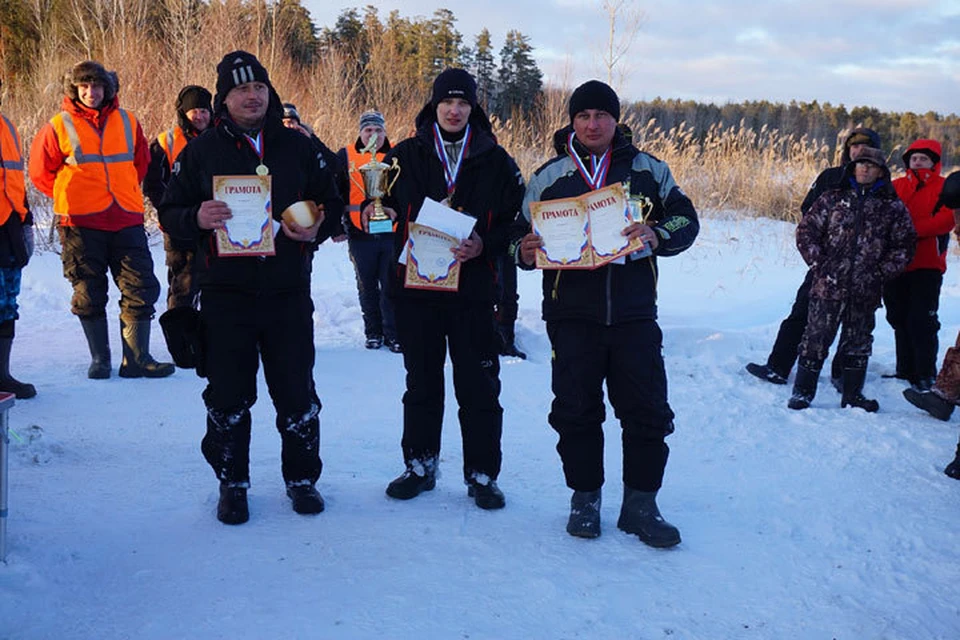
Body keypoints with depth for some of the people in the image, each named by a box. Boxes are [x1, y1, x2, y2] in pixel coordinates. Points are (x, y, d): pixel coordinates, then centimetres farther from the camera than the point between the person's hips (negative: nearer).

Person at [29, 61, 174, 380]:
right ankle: (99, 360, 17)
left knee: (141, 289, -1)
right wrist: (69, 197, 8)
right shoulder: (60, 126, 0)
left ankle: (136, 360, 6)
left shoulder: (126, 122, 7)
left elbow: (142, 161, 21)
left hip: (126, 220, 2)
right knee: (89, 295, 5)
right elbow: (40, 170, 7)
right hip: (81, 223, -2)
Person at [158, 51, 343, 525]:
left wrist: (317, 228, -8)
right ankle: (232, 484, 21)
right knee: (228, 394, 5)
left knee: (297, 392, 5)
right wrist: (197, 219, -17)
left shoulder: (298, 147, 9)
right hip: (225, 294, -1)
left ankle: (302, 477, 23)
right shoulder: (201, 152, 5)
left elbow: (331, 203, 14)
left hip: (288, 293, 1)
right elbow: (169, 213, 6)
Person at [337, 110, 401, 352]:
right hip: (360, 233, 0)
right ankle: (373, 332, 20)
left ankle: (393, 333, 8)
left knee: (392, 286, 0)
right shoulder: (346, 156, 4)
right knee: (367, 287, 9)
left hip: (393, 232, 0)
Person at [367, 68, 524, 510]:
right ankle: (419, 466, 25)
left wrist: (484, 245, -14)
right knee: (422, 381, 12)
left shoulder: (495, 161, 4)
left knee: (478, 385, 2)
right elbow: (382, 203, 11)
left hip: (473, 290, -1)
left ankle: (482, 474, 13)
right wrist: (374, 208, -11)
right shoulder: (406, 155, 6)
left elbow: (515, 221, 3)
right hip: (415, 287, 1)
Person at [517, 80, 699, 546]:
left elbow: (685, 219, 7)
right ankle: (584, 498, 21)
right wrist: (525, 251, -13)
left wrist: (658, 236, -15)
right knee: (576, 411, 5)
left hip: (634, 314, 0)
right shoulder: (548, 177, 8)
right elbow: (521, 237, 11)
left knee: (647, 411, 2)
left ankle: (640, 505, 16)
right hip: (571, 315, 0)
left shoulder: (648, 170, 7)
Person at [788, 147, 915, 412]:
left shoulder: (893, 208, 7)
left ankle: (852, 394, 24)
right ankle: (802, 392, 10)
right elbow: (806, 230, 5)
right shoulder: (833, 199, 6)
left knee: (858, 344, 12)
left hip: (865, 291, 1)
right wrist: (818, 263, -3)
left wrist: (882, 272, -2)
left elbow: (905, 244, 8)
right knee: (816, 339, 0)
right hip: (827, 286, -1)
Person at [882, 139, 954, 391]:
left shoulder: (944, 188, 3)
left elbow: (946, 219, -12)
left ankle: (926, 375, -2)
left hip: (926, 266, -5)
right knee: (898, 319, 10)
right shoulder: (896, 186, 15)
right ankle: (905, 371, 21)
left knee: (922, 321, -9)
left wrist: (912, 230, -22)